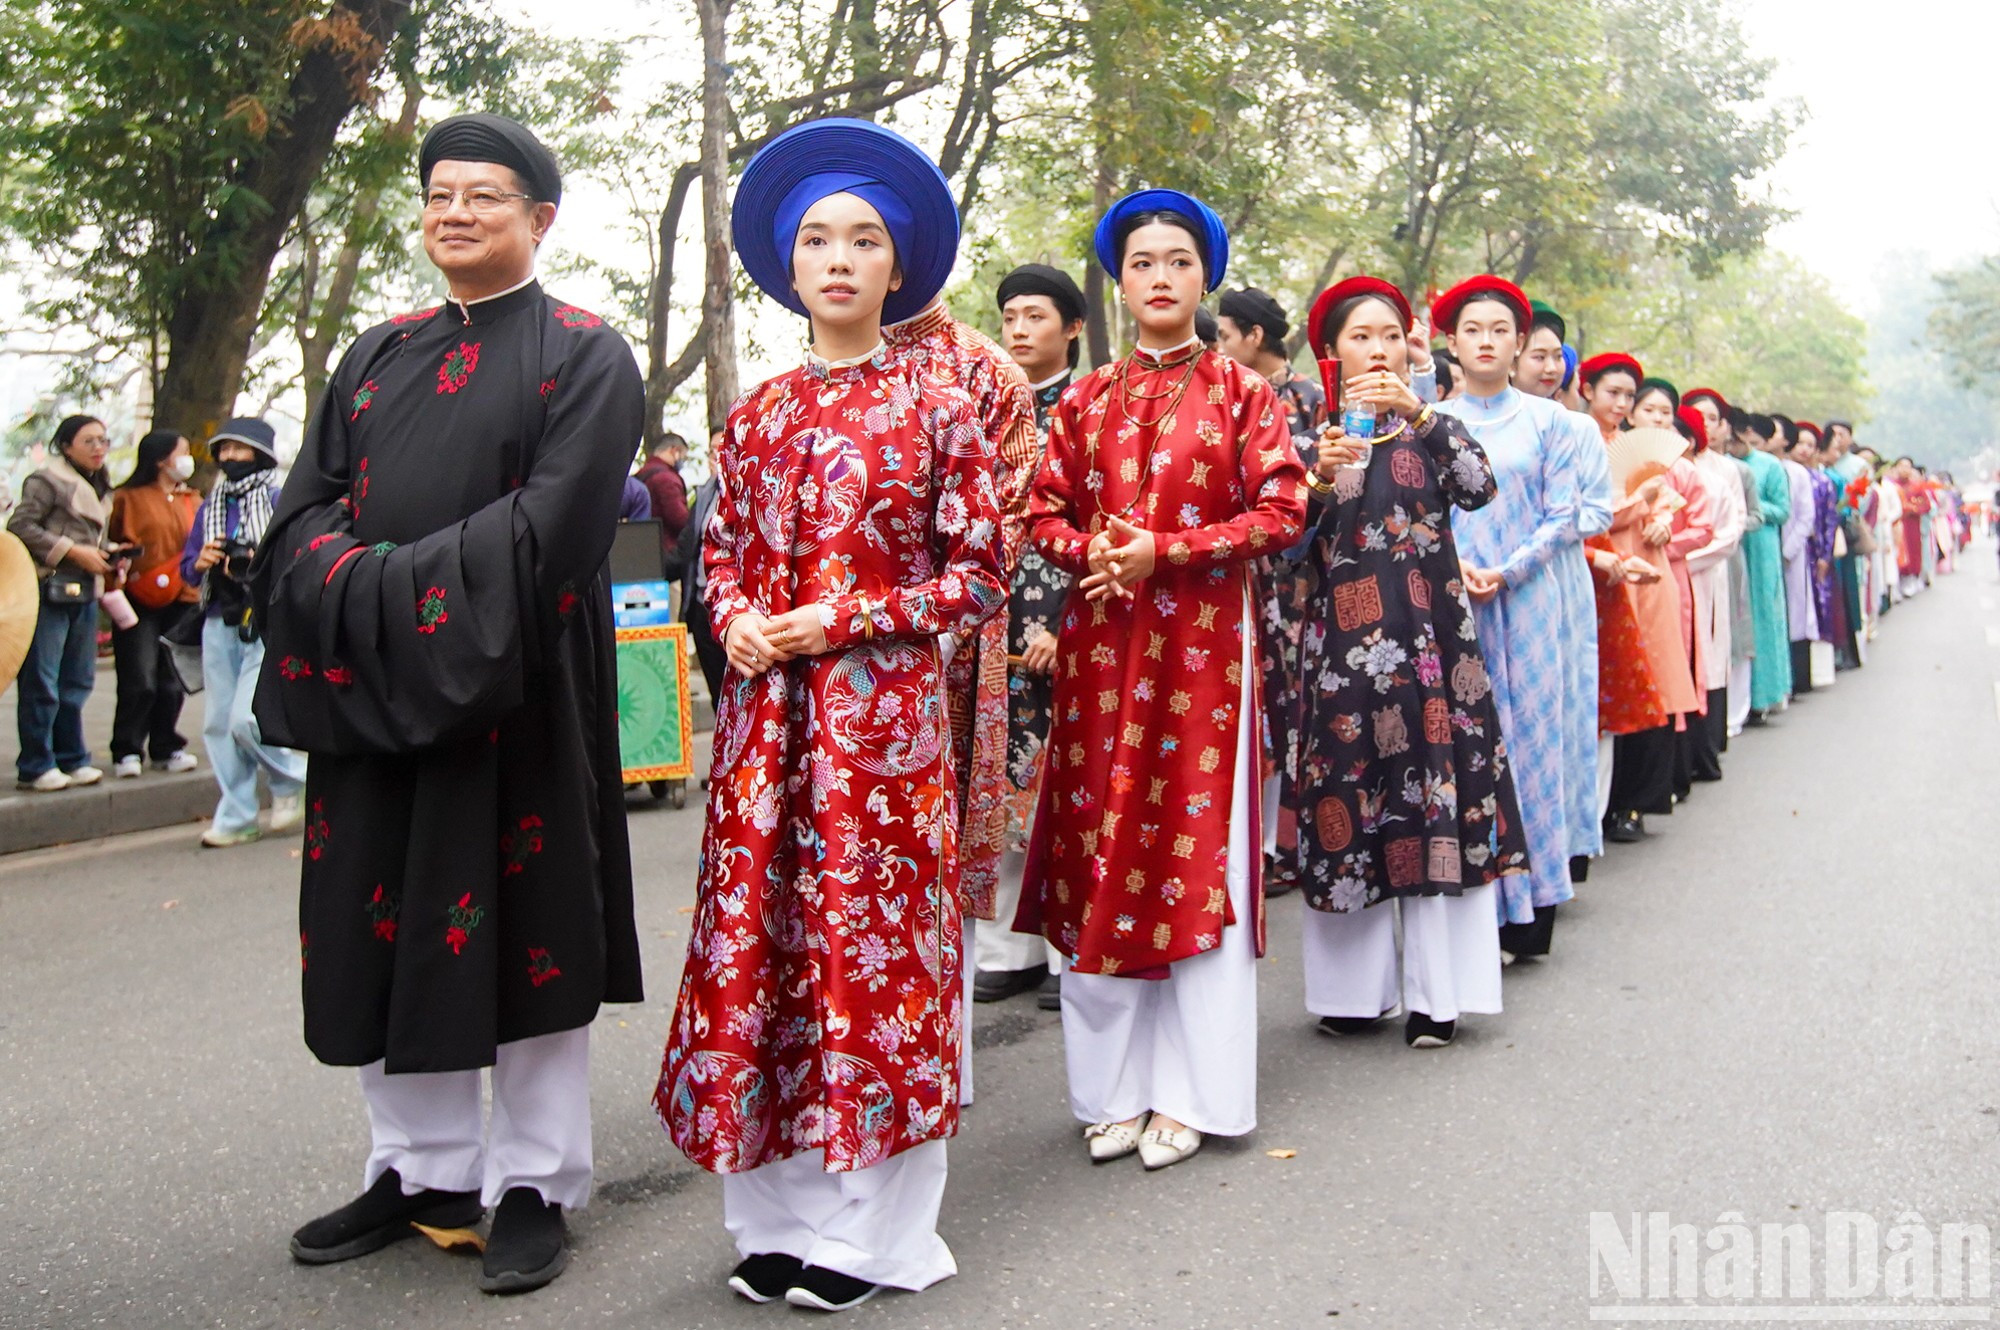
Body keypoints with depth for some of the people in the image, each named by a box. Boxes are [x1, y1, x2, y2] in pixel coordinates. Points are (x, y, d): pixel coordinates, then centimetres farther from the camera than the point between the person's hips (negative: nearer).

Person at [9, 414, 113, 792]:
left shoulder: (98, 488, 19)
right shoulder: (47, 480, -5)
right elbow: (20, 526, -13)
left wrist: (107, 555, 6)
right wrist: (75, 552, -16)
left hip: (85, 594, 8)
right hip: (48, 590, -8)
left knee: (77, 682, 11)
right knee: (41, 683, -5)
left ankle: (71, 759, 18)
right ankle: (35, 766, 0)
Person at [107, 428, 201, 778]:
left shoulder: (192, 501, 15)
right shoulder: (128, 499, 0)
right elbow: (112, 543, -1)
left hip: (182, 602, 5)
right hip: (139, 603, -4)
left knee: (172, 682, 7)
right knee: (139, 682, -8)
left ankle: (166, 748, 18)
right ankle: (127, 752, 2)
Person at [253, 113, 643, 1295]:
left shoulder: (585, 355, -1)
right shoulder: (379, 356, 16)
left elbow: (554, 521, -14)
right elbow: (306, 509, 8)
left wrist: (401, 579, -17)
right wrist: (360, 583, -12)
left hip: (514, 687, -5)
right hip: (371, 689, 6)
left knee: (519, 927, 1)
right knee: (387, 923, 9)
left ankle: (536, 1186, 14)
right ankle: (422, 1168, 24)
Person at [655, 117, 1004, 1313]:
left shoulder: (936, 407, 0)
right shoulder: (759, 414, 11)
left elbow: (981, 573, -2)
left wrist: (849, 618, -11)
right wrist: (736, 621, -4)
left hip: (885, 708, -4)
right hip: (766, 709, 4)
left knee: (873, 942, 0)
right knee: (756, 943, 5)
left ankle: (874, 1230, 13)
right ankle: (779, 1211, 19)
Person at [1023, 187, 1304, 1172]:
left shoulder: (1240, 393, 4)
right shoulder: (1086, 400, 12)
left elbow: (1281, 512, -4)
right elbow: (1047, 513, 11)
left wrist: (1163, 553, -13)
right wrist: (1093, 554, -11)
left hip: (1203, 645, -3)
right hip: (1102, 646, 3)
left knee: (1196, 853, -2)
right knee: (1101, 854, 2)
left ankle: (1188, 1092, 8)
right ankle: (1115, 1086, 14)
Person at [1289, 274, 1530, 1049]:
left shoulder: (1429, 427, 12)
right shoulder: (1313, 429, 10)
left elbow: (1479, 488, -8)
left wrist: (1418, 413, -19)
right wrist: (1321, 480, -18)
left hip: (1428, 635, 0)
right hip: (1342, 638, 0)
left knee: (1435, 798, -4)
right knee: (1348, 796, -1)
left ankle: (1434, 992, 1)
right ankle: (1354, 986, 8)